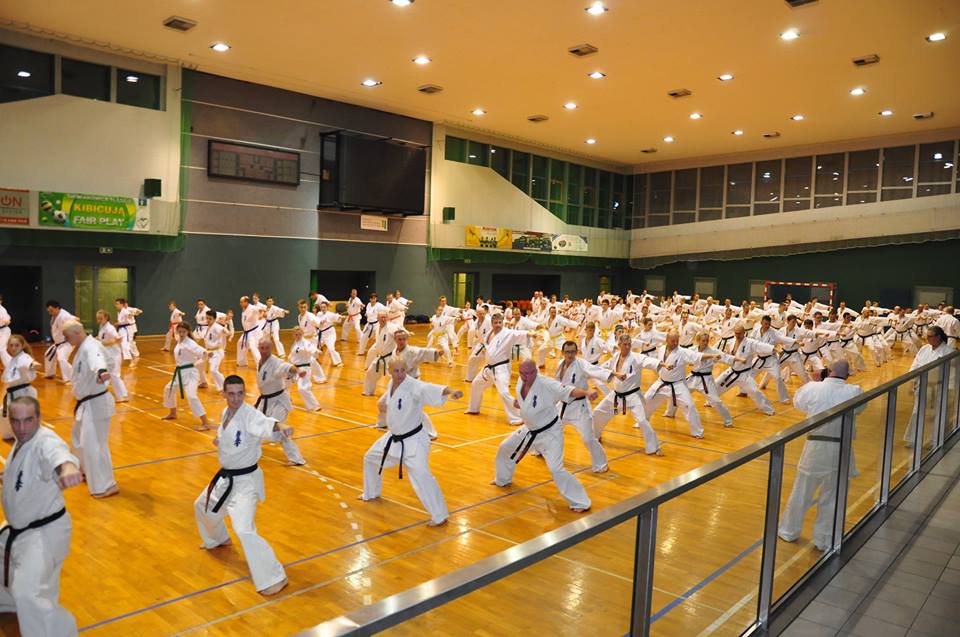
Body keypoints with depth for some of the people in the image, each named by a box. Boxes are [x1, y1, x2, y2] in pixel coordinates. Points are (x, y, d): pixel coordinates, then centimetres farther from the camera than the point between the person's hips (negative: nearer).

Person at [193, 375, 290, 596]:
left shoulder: (249, 414, -24)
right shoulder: (226, 413, 1)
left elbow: (265, 425, -49)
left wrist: (280, 427, -69)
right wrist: (220, 442, 4)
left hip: (245, 480, -9)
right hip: (225, 477, 9)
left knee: (244, 530, -22)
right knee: (202, 506, 31)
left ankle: (274, 578, -12)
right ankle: (218, 539, 61)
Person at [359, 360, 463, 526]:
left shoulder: (414, 386, -25)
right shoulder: (391, 384, -1)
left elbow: (430, 389, -45)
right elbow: (386, 400, 20)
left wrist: (451, 391, -65)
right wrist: (381, 404, -5)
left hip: (413, 439, -8)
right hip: (394, 438, 8)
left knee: (421, 475, -24)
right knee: (370, 458, 24)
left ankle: (440, 516, -11)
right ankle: (372, 493, 51)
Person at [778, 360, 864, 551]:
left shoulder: (813, 388, -8)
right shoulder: (854, 392, -7)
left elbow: (797, 401, 12)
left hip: (815, 447, -1)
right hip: (841, 450, 1)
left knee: (801, 492, 14)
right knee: (832, 497, 14)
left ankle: (789, 531, 30)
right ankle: (825, 540, 26)